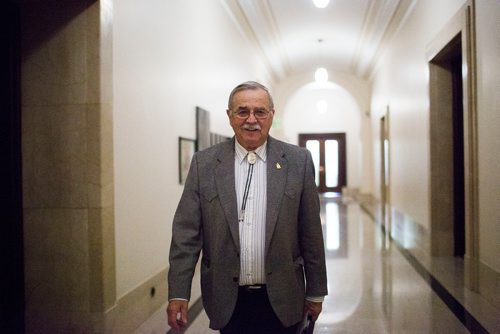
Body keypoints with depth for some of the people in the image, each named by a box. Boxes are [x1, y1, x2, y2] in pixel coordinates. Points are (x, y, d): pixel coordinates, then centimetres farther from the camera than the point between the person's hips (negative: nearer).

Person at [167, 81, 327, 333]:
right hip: (228, 301, 1)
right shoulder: (204, 163, 0)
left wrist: (315, 291, 4)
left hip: (282, 300, 0)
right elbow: (186, 233, -2)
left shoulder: (298, 161, -2)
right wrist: (178, 293, -7)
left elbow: (311, 233, 1)